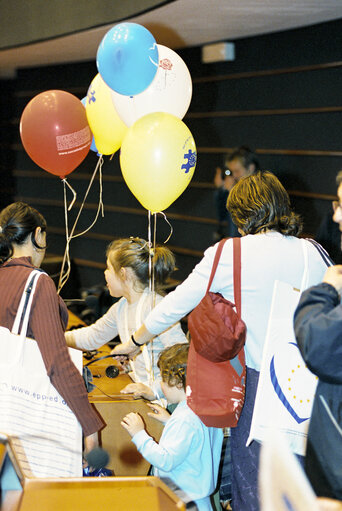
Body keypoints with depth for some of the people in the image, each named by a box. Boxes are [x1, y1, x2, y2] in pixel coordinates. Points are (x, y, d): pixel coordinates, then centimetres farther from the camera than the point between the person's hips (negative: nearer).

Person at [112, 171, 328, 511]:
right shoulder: (314, 254, 1)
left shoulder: (230, 254, -8)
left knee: (250, 475, 10)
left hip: (255, 377, -3)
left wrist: (134, 341, 15)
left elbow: (177, 303, 2)